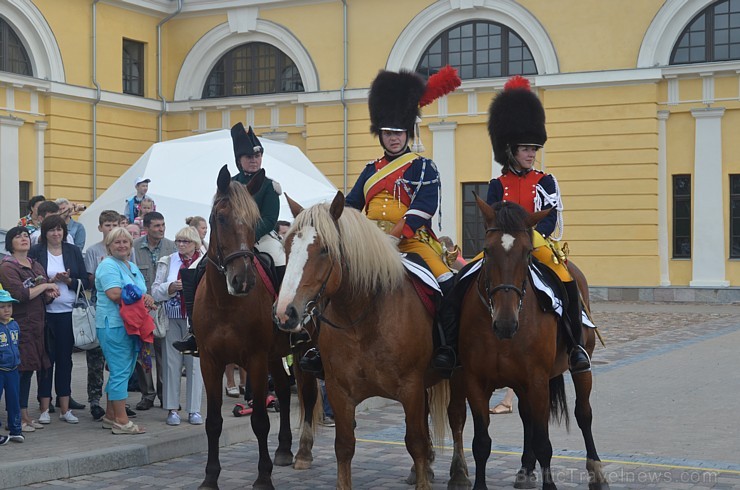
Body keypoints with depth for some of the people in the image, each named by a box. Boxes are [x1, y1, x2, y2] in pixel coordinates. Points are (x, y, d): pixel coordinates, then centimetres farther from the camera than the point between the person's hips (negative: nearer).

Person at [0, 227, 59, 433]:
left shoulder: (36, 266, 17)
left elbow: (46, 295, 21)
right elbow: (20, 294, -19)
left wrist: (51, 293, -2)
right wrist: (44, 286, -10)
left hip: (38, 325, 7)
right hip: (20, 326, -7)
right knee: (22, 370, -7)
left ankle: (25, 416, 13)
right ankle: (19, 418, -1)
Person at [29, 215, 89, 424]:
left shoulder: (73, 251, 9)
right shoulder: (36, 252, 2)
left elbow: (85, 282, 7)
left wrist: (69, 280, -11)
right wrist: (49, 281, -15)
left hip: (68, 313, 2)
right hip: (45, 312, -2)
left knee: (65, 358, 6)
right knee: (46, 358, 1)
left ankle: (65, 408, 12)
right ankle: (45, 409, 8)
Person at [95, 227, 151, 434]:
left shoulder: (133, 267, 19)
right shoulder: (108, 266, -9)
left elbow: (143, 295, 19)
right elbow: (114, 294, -21)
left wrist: (148, 300, -5)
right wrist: (142, 297, -11)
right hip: (114, 325, -9)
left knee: (122, 372, 13)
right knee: (120, 372, -8)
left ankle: (110, 417, 21)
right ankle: (121, 421, -6)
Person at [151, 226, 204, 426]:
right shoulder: (167, 262, 9)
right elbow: (155, 290, 3)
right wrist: (171, 287, -13)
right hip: (172, 318, 1)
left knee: (195, 362, 0)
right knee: (172, 362, 2)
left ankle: (194, 409, 8)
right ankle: (172, 409, 9)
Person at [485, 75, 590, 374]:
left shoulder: (545, 182, 9)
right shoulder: (498, 185, 10)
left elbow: (551, 218, -2)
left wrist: (529, 235, -21)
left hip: (539, 244, -1)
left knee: (567, 282, -25)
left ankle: (576, 346, -14)